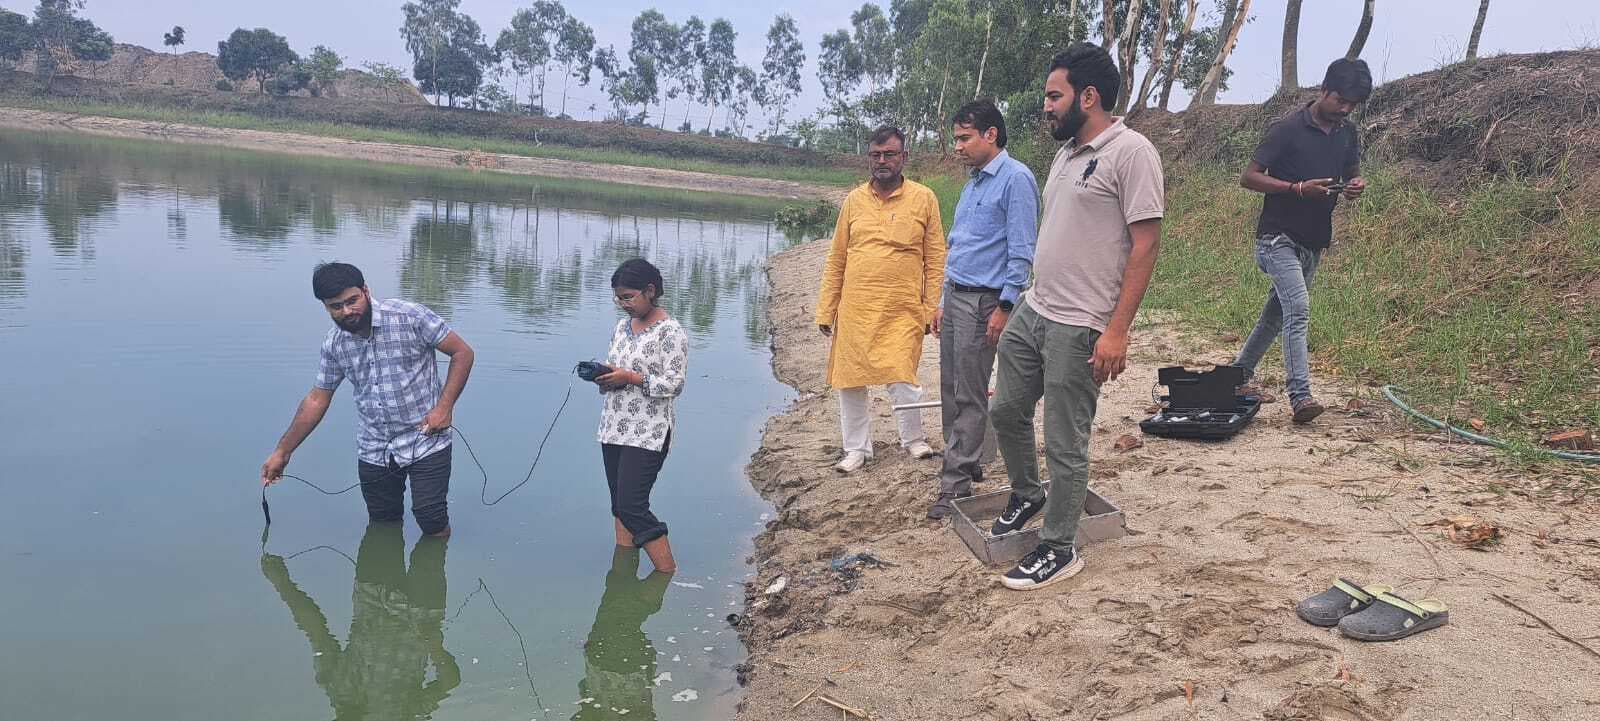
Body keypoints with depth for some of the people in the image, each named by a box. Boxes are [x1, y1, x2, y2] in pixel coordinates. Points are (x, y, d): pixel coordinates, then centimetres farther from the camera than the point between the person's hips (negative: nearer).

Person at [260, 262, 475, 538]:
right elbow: (317, 399, 10)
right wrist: (282, 453, 11)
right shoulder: (333, 344, 1)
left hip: (426, 441, -4)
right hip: (373, 451, 5)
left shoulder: (410, 316, -15)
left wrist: (445, 406, -18)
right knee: (382, 525, 12)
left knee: (432, 524, -6)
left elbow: (462, 352, -9)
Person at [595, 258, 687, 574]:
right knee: (620, 508, 11)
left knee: (631, 507, -12)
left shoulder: (670, 332, -11)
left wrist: (630, 377, -20)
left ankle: (670, 574, -2)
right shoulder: (623, 326, 13)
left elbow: (674, 384, -15)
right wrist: (603, 376, -3)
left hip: (648, 435, -8)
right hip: (613, 429, 8)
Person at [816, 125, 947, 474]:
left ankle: (913, 438, 19)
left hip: (902, 312, -3)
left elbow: (935, 260, 2)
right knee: (850, 380, 6)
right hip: (855, 310, 3)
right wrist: (826, 309, 8)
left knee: (901, 379, -8)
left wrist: (931, 309, -4)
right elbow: (836, 260, 11)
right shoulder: (854, 200, 10)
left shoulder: (923, 199, 3)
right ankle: (857, 449, 22)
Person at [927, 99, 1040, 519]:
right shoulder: (973, 184, 18)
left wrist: (1005, 307, -18)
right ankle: (965, 463, 24)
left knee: (970, 398, -4)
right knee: (951, 391, 12)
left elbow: (1022, 251, -15)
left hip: (984, 301, -9)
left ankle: (956, 484, 2)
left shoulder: (1015, 178, -10)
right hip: (956, 296, 9)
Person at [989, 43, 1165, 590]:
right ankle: (1026, 495, 41)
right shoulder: (1066, 153, 13)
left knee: (1065, 445, 2)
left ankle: (1058, 550, 17)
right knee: (1006, 411, 17)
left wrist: (1117, 330, -20)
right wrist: (1034, 299, 18)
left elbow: (1146, 245, -16)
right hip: (1032, 311, 8)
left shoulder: (1130, 152, -13)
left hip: (1078, 328, -8)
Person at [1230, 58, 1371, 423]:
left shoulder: (1347, 133, 7)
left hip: (1314, 242, 8)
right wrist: (1299, 188, -26)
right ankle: (1300, 396, -23)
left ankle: (1241, 371, 32)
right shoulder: (1288, 128, -13)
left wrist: (1355, 186, -7)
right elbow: (1248, 177, -14)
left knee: (1278, 313, 15)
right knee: (1298, 310, -20)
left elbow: (1351, 174, 19)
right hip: (1279, 238, -8)